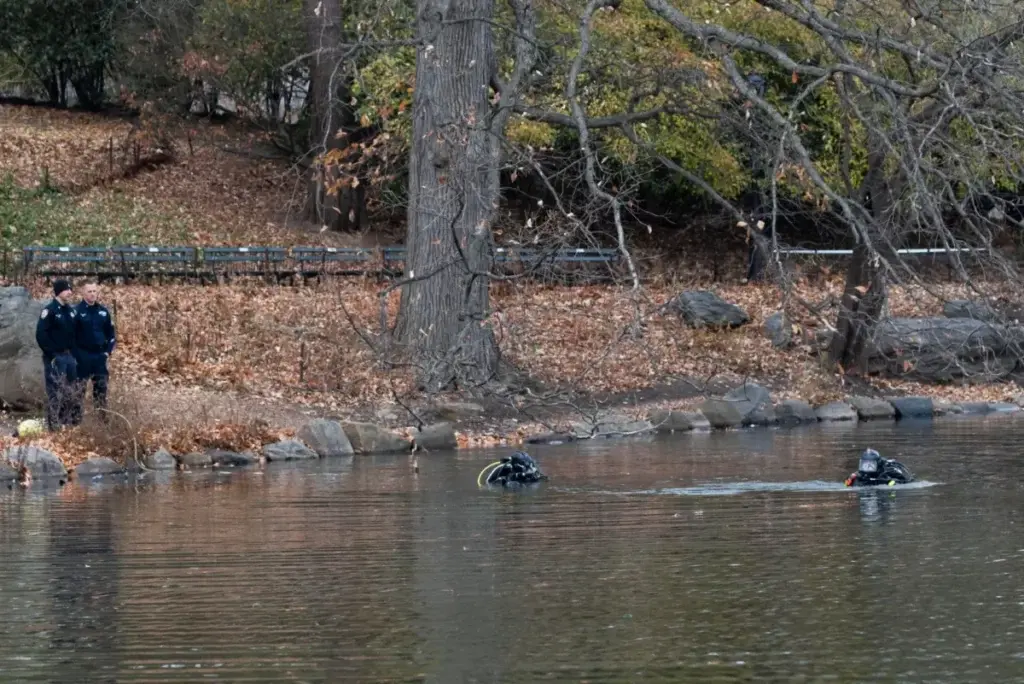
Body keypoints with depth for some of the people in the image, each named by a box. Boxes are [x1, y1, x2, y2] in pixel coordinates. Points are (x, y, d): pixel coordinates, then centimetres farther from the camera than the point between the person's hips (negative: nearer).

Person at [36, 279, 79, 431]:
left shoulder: (70, 311, 13)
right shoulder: (49, 311, -11)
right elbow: (41, 335, -15)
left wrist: (74, 354, 12)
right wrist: (51, 355, -17)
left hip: (69, 356, 8)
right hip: (55, 358, -8)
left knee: (71, 393, 10)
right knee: (55, 393, -8)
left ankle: (68, 423, 19)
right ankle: (53, 425, -5)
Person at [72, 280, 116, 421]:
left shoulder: (103, 311, 7)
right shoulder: (77, 311, -7)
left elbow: (111, 333, 15)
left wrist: (108, 351, 5)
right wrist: (75, 354, -12)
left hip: (100, 355, 5)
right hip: (82, 356, -5)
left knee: (101, 387, 8)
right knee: (79, 388, -4)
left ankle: (102, 417, 14)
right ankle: (76, 418, -2)